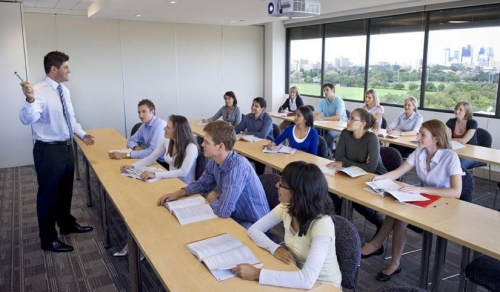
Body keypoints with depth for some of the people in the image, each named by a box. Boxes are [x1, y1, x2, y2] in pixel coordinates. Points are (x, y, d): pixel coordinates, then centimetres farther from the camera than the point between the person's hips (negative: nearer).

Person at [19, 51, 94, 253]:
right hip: (48, 150, -8)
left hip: (67, 147, 8)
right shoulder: (39, 91, -20)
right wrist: (29, 100, -51)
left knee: (66, 190, 23)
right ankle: (48, 239, 21)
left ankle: (67, 224, 43)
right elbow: (27, 119, -35)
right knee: (49, 194, 5)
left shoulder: (64, 91, 6)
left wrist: (82, 134, 11)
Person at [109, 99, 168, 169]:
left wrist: (125, 155, -26)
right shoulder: (144, 125, 6)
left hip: (163, 163, -7)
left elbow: (152, 152, -27)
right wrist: (136, 147, -8)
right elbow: (131, 140, 17)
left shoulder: (160, 125, -20)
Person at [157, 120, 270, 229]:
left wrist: (213, 199, -13)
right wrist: (178, 193, -1)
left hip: (253, 225, -7)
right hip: (234, 216, 7)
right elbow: (202, 184, 14)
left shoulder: (237, 167, -32)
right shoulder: (215, 161, -5)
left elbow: (223, 210, -35)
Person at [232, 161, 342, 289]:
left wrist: (257, 274, -37)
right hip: (298, 277, 5)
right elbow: (254, 229, -2)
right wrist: (275, 249, -19)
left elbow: (307, 279, -38)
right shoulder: (286, 208, -13)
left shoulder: (322, 225, -30)